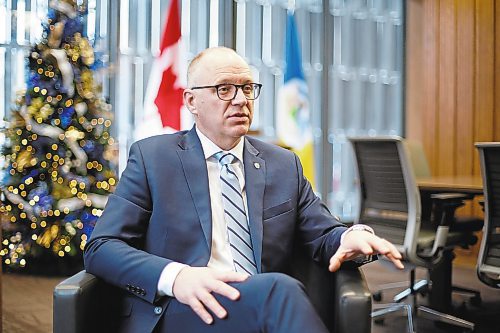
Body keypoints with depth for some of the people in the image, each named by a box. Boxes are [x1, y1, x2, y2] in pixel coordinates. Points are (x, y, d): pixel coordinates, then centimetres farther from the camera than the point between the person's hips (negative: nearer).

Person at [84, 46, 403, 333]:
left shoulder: (284, 165, 17)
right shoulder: (152, 157, 7)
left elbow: (324, 235, 17)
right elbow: (101, 247, -1)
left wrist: (351, 236, -9)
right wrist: (174, 276, -20)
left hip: (265, 306, 4)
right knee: (278, 289, -32)